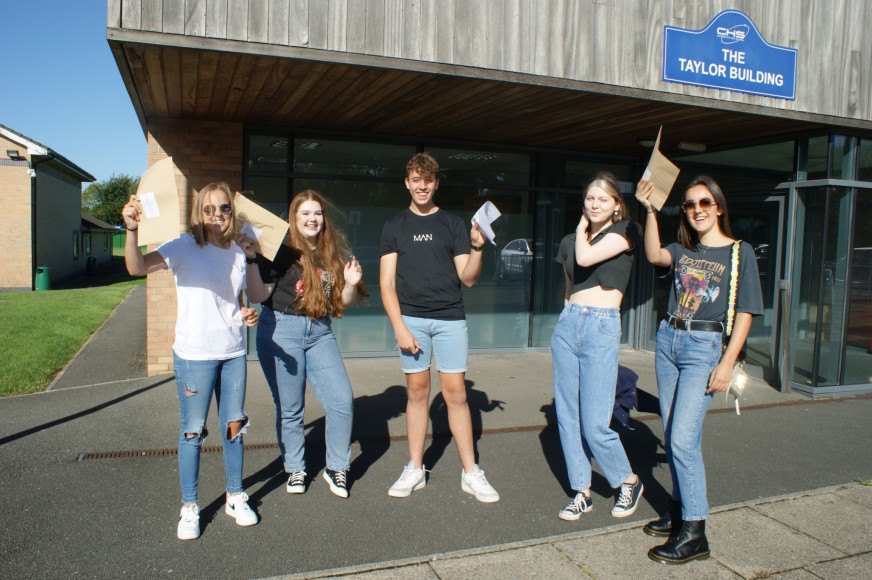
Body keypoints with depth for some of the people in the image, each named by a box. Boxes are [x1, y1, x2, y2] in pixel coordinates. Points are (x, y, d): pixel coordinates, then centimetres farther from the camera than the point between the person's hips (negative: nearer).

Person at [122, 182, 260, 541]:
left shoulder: (237, 254, 9)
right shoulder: (185, 247, -9)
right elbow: (137, 268, -25)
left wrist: (247, 315, -1)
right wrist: (132, 230, -41)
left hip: (234, 353, 5)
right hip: (194, 355, -5)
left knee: (234, 427, 13)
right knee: (192, 432, 5)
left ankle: (235, 497, 30)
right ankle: (189, 508, 22)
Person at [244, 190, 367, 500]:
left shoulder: (333, 253, 8)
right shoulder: (280, 251, -5)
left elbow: (343, 301, 13)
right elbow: (257, 295, -10)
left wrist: (351, 284, -7)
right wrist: (252, 260, -21)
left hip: (320, 332, 4)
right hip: (281, 330, -4)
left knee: (342, 400, -3)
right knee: (290, 407, 6)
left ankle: (336, 468, 17)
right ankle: (295, 469, 27)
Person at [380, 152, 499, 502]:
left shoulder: (453, 224, 9)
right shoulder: (395, 226, 9)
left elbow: (468, 279, 5)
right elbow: (387, 282, 3)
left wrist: (477, 249, -13)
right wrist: (399, 327, -7)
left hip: (450, 318, 0)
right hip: (411, 317, 0)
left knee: (455, 393, 0)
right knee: (417, 391, 5)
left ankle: (470, 473, 9)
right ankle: (415, 470, 16)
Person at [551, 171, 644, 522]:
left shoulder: (625, 232, -2)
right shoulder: (570, 241, 14)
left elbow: (586, 258, -16)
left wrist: (582, 229, 0)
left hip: (602, 328, -6)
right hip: (567, 325, 6)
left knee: (595, 424, -7)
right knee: (567, 416, 6)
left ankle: (629, 482, 19)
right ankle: (582, 492, 20)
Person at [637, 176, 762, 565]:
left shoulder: (739, 252, -2)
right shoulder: (683, 250, 11)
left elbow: (744, 313, -5)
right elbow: (654, 255, -9)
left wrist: (727, 363, -11)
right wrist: (649, 210, -17)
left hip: (703, 347, -5)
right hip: (668, 339, 5)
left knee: (683, 440, -12)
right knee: (673, 437, 10)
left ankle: (694, 534, -3)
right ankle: (680, 510, 24)